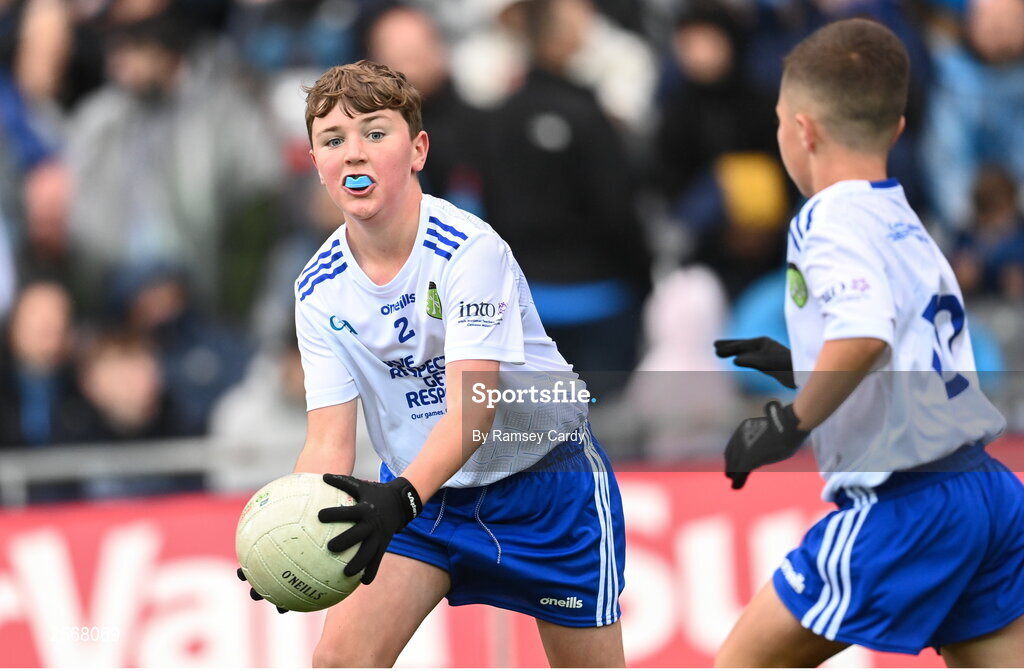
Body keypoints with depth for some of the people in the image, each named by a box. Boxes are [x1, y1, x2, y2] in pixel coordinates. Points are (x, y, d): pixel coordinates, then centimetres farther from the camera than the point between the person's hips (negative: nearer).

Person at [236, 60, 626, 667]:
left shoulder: (469, 248, -24)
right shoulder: (319, 290, -9)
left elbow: (472, 407, -34)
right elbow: (330, 439, -13)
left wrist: (401, 498, -51)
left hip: (541, 478, -4)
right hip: (421, 489, 4)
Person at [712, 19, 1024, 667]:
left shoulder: (834, 220, -10)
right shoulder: (904, 224, 18)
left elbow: (865, 333, -30)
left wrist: (792, 424, -19)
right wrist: (800, 365, 32)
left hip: (901, 508, -9)